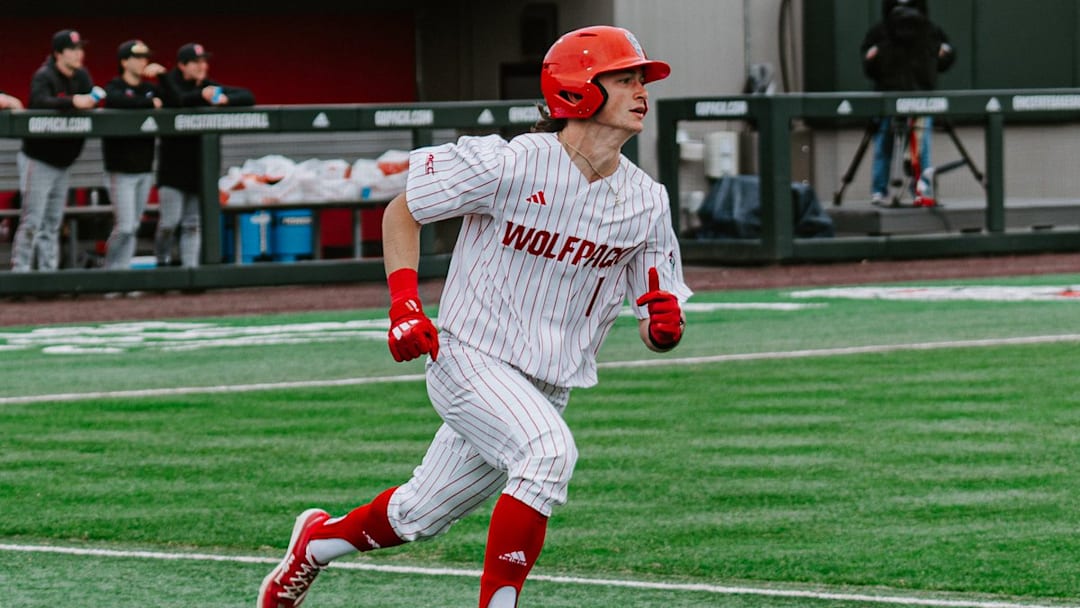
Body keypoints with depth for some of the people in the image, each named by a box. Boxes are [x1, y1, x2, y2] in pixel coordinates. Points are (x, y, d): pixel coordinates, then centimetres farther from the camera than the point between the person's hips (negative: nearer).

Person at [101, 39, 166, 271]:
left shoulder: (150, 89, 14)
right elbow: (117, 100, -28)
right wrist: (150, 103, -22)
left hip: (145, 168, 6)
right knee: (125, 226, -11)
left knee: (133, 226, 8)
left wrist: (163, 75, -5)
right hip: (121, 170, -6)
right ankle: (112, 271, 2)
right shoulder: (115, 87, -5)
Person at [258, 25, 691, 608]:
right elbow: (401, 211, -3)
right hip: (471, 359, -6)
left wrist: (666, 324, -20)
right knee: (548, 450, -32)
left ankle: (319, 538, 43)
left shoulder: (646, 202, -1)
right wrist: (403, 303, -15)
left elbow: (655, 334, 4)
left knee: (418, 517, 15)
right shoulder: (509, 165, -17)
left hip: (549, 386, 6)